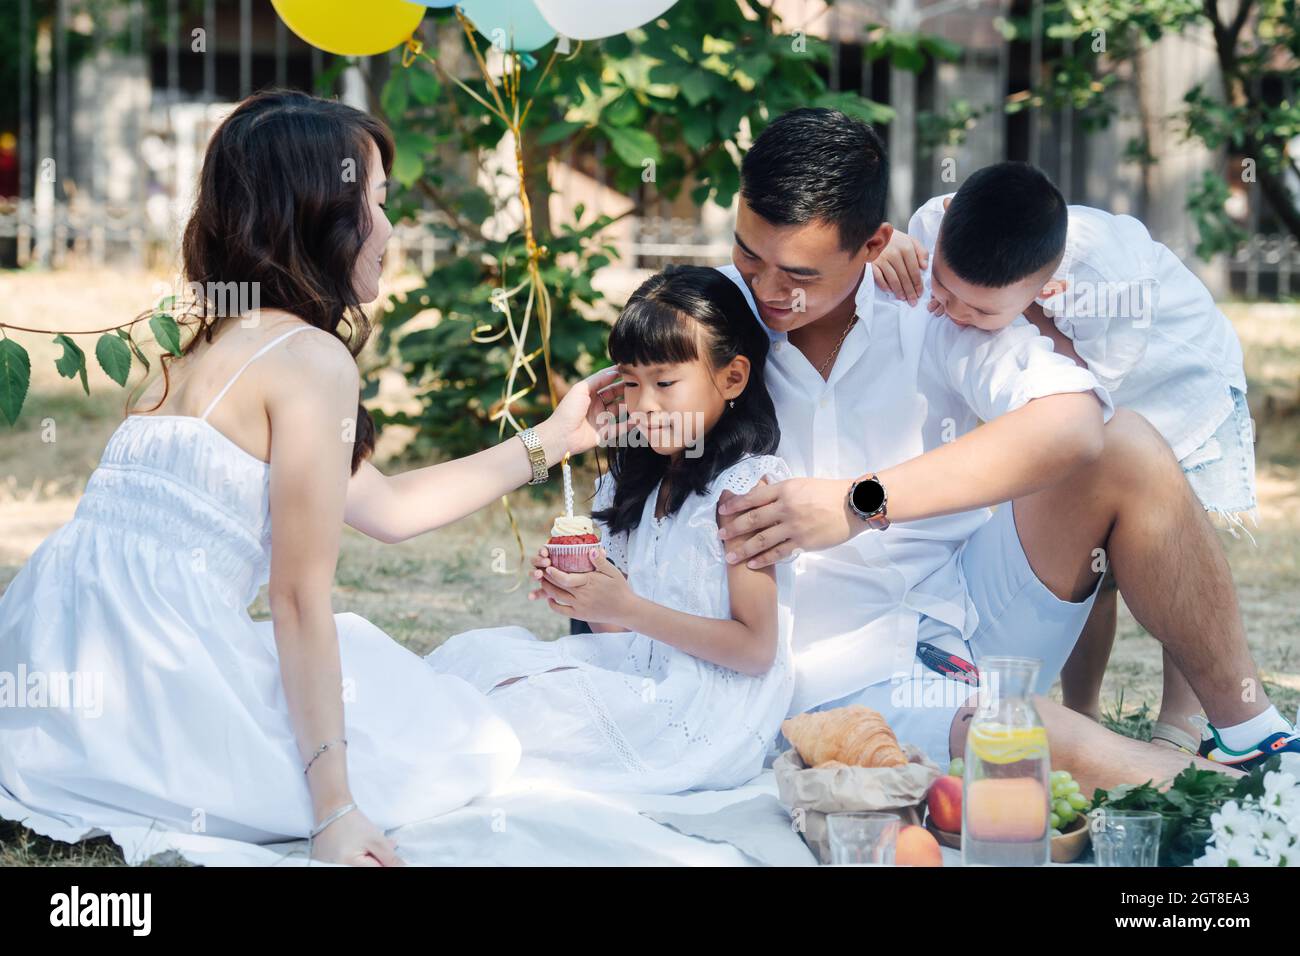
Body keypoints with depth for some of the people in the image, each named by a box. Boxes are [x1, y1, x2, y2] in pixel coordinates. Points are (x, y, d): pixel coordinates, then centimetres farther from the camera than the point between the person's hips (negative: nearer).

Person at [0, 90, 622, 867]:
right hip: (164, 679, -8)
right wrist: (334, 810, -12)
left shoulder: (212, 343, 20)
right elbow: (300, 599, -12)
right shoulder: (313, 358, -8)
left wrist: (549, 441, 38)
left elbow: (389, 507, 30)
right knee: (470, 746, 9)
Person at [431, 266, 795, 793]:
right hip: (639, 685, 8)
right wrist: (577, 594, -7)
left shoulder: (745, 487, -9)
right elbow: (620, 631, 15)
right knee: (475, 649, -8)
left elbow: (756, 649, -14)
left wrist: (627, 609, -19)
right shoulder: (628, 487, 15)